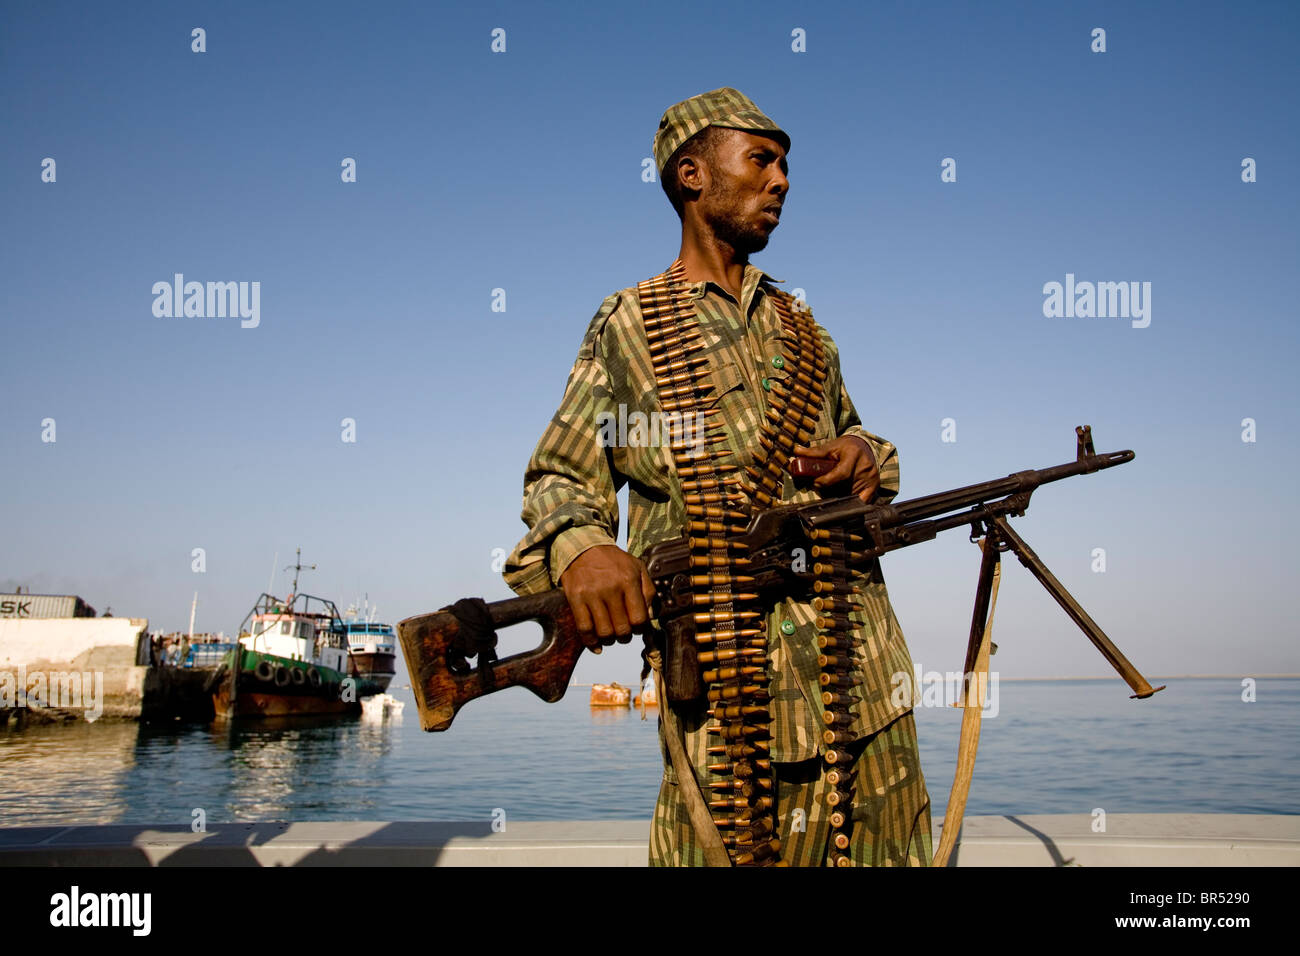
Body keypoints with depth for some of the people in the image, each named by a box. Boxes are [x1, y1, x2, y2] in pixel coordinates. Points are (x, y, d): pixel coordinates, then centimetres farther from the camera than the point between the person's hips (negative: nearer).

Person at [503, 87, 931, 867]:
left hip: (861, 657, 5)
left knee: (884, 843, 10)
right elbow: (560, 476, 1)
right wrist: (578, 547, -23)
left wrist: (862, 452, 0)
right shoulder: (628, 324, 4)